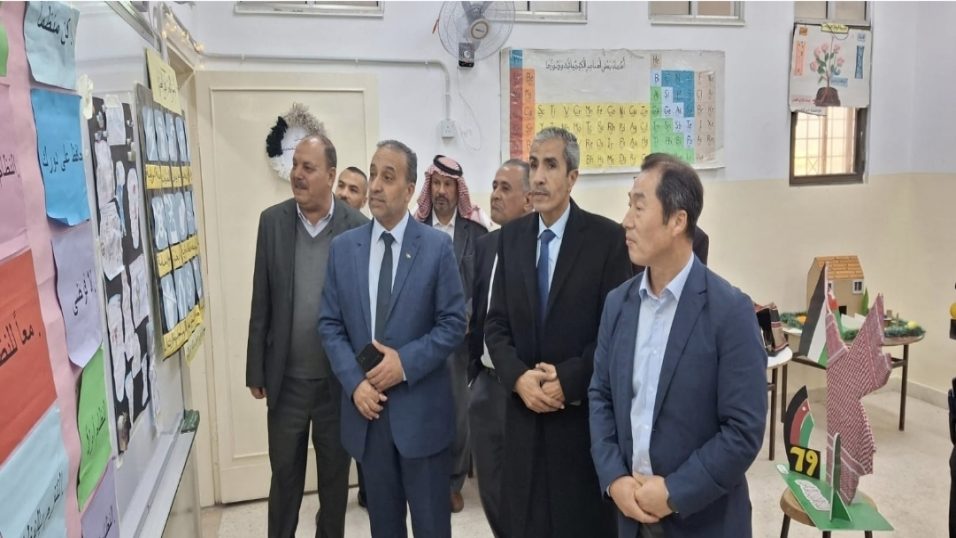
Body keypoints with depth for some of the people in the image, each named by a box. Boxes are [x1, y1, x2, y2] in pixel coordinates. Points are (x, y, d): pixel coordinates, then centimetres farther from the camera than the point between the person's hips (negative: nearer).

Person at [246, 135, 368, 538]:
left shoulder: (357, 226, -9)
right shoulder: (272, 221, -2)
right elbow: (261, 302, 1)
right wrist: (256, 370, 3)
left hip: (339, 378, -1)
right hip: (287, 379, 2)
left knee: (335, 475, 16)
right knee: (284, 474, 17)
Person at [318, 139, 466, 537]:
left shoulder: (437, 246, -5)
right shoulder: (343, 247, 3)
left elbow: (453, 323, -6)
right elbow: (330, 325, 4)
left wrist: (405, 362, -17)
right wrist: (355, 383, -9)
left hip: (420, 408, -3)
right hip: (365, 405, 3)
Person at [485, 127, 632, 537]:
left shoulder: (607, 238, -8)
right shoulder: (511, 236, 5)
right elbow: (496, 323, 5)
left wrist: (568, 381, -15)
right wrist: (519, 377, -10)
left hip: (585, 412, -3)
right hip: (524, 408, 4)